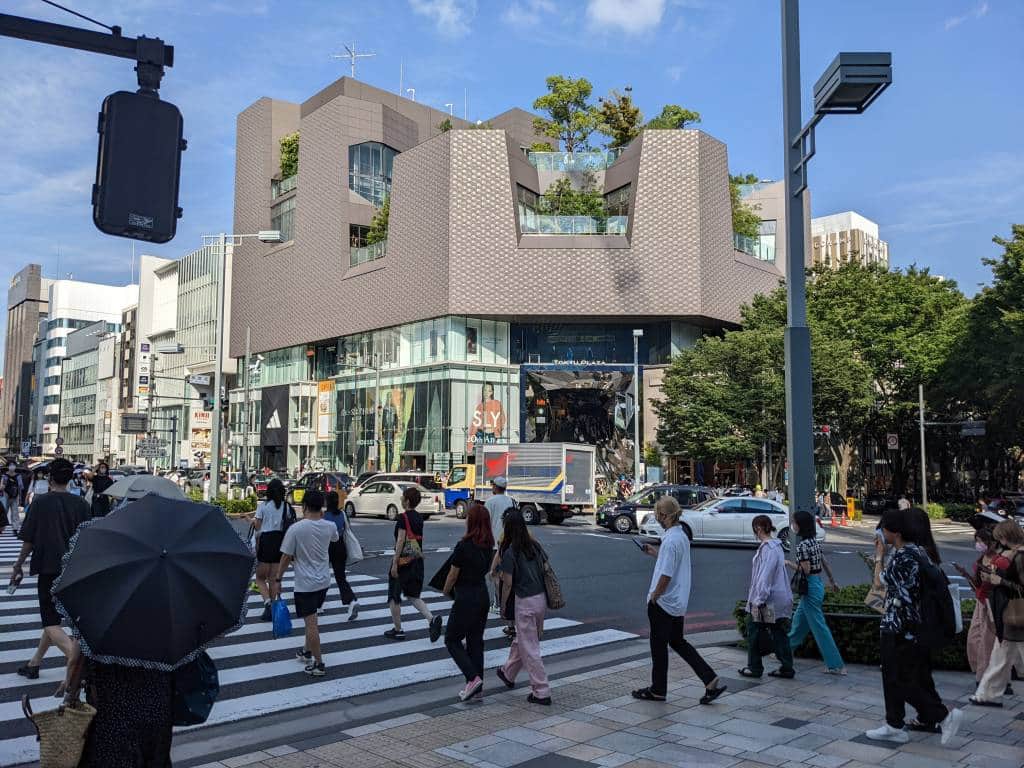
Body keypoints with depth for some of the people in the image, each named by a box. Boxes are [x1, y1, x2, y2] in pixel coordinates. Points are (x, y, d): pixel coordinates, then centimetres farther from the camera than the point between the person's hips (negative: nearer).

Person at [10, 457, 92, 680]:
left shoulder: (40, 502, -7)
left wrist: (18, 566, 8)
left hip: (48, 568, -4)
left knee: (51, 622, -3)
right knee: (54, 616, 20)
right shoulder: (80, 503, 2)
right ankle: (34, 664, 31)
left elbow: (29, 540, -5)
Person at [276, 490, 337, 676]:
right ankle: (307, 651, 38)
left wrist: (278, 579, 1)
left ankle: (318, 664, 3)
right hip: (324, 581, 6)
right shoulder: (329, 526, -3)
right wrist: (321, 517, 30)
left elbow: (286, 557, -11)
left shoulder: (296, 529, -17)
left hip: (305, 584, -6)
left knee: (311, 623, -1)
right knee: (312, 619, 25)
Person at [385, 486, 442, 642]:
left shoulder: (403, 517, -14)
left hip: (403, 560, -7)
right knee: (413, 596, 14)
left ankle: (398, 630, 16)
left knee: (394, 596, 10)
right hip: (417, 560, 7)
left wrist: (395, 563, -17)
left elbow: (401, 540, -19)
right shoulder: (419, 518, 8)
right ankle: (432, 619, -7)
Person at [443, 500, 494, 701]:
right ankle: (477, 686, 17)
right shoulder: (488, 545, 2)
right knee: (476, 640, 14)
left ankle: (473, 677, -6)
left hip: (466, 597, -7)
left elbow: (453, 574, -11)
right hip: (483, 594, 7)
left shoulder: (464, 546, -19)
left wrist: (446, 591, 7)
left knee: (452, 640, 7)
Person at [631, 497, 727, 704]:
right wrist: (656, 553, 19)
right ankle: (712, 681, 12)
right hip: (679, 602, 9)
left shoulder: (670, 540, -23)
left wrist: (654, 595, -13)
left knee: (659, 645, 7)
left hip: (663, 602, -9)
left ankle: (658, 690, 22)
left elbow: (666, 574, -25)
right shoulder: (682, 536, 7)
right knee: (677, 642, 19)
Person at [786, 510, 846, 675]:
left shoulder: (802, 545, -20)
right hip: (818, 584, 9)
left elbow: (805, 570, -23)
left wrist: (789, 564, -9)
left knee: (819, 627, -3)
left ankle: (836, 665, 1)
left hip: (810, 588, -9)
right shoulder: (814, 541, 7)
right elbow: (825, 562, 14)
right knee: (798, 621, 22)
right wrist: (832, 581, 24)